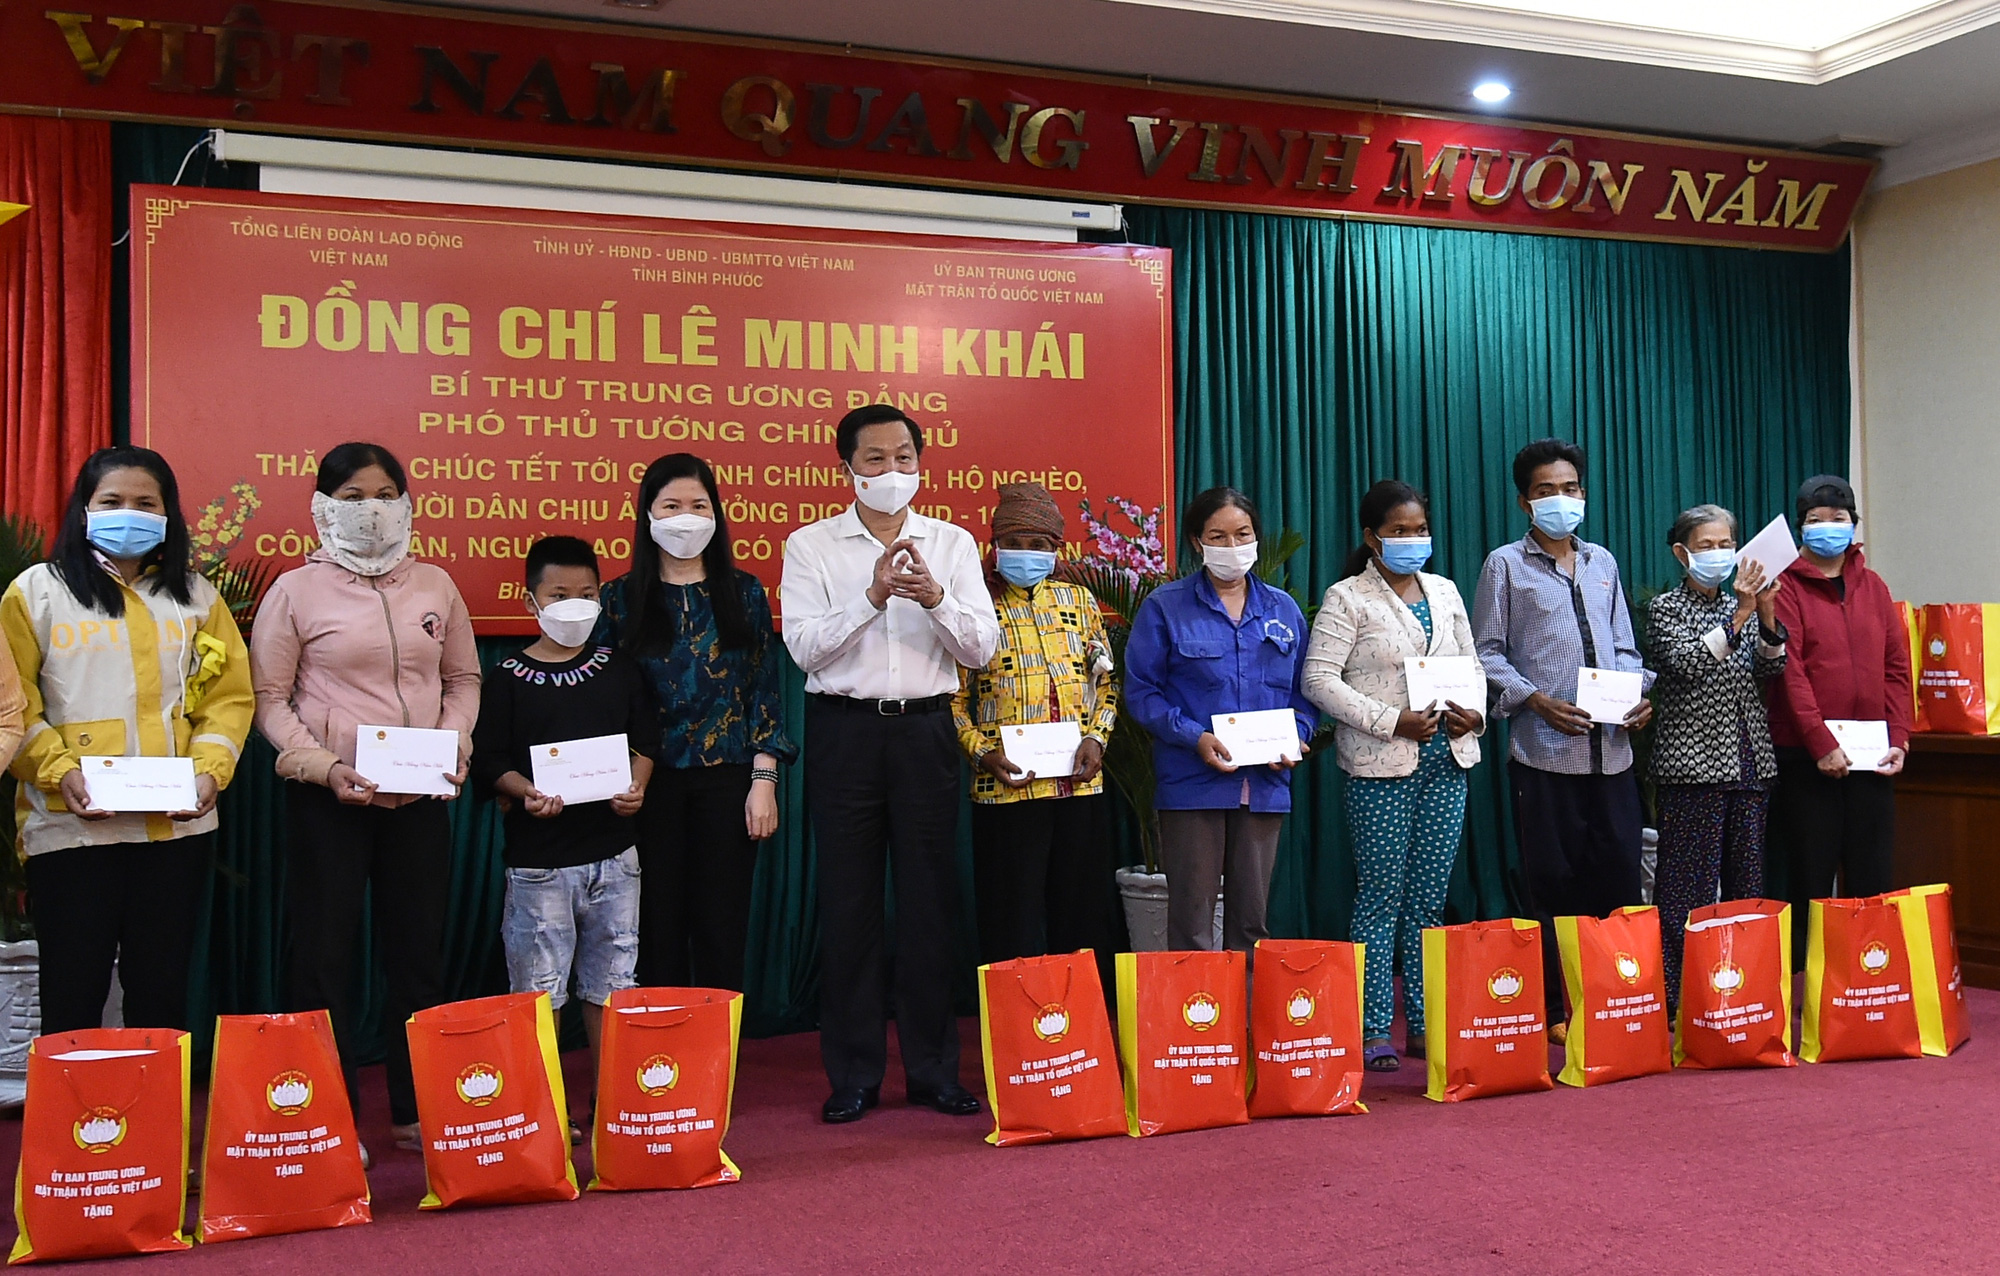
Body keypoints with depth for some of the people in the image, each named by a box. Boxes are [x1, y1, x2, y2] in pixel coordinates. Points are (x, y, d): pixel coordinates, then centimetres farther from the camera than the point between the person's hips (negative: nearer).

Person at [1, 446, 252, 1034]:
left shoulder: (195, 596, 12)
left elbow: (229, 694, 8)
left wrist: (210, 769, -8)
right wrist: (58, 769, -15)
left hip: (178, 827, 2)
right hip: (71, 827, -2)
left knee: (162, 990, 9)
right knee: (73, 993, 2)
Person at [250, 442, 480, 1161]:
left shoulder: (434, 584, 8)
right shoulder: (296, 590, -1)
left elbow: (463, 678, 15)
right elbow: (269, 697, -2)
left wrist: (454, 746, -2)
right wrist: (325, 766, -13)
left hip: (420, 798, 3)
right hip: (327, 801, -3)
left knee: (419, 953, 8)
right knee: (326, 956, 2)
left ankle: (416, 1112, 19)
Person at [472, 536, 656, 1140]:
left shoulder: (619, 668, 8)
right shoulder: (509, 677, 0)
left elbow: (645, 740, 9)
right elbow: (488, 761, -3)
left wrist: (636, 786, -10)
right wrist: (527, 793, -20)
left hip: (613, 850, 3)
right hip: (539, 857, -3)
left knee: (610, 981, 9)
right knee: (539, 987, 0)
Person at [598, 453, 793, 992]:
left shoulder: (744, 593, 5)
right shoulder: (620, 597, 4)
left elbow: (765, 689, 3)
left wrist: (764, 780, -4)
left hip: (726, 779, 0)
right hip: (651, 781, 0)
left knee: (722, 927, 5)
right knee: (657, 930, 5)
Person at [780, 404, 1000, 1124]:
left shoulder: (952, 543, 8)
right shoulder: (810, 545, 4)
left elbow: (982, 647, 0)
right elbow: (804, 646, -8)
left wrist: (935, 598, -18)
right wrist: (872, 595, -20)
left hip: (925, 728, 1)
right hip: (844, 731, -1)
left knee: (930, 898, 4)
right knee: (849, 902, 3)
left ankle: (934, 1071, 15)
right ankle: (853, 1076, 13)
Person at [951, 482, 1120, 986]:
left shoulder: (1078, 599, 11)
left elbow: (1106, 681, 14)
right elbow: (953, 696, 0)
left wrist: (1096, 738, -2)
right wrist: (981, 752, -14)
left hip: (1081, 784, 3)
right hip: (1008, 787, -3)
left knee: (1084, 916, 9)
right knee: (1015, 927, 1)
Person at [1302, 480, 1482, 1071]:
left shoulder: (1445, 591, 15)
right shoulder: (1346, 599, -3)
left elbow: (1471, 664, 20)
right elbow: (1319, 679, -10)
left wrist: (1475, 712, -1)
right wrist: (1393, 721, -16)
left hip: (1446, 762, 5)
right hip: (1380, 768, -5)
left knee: (1429, 900, 8)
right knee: (1381, 898, -3)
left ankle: (1424, 1025, 15)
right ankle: (1374, 1031, 4)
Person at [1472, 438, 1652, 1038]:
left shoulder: (1602, 563, 18)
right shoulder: (1506, 565, 5)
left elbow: (1623, 646, 19)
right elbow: (1487, 654, 0)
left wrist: (1640, 691, 0)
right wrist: (1536, 700, -14)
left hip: (1612, 748, 4)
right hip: (1544, 749, -4)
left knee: (1619, 874, 3)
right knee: (1551, 885, 0)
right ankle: (1554, 1010, 8)